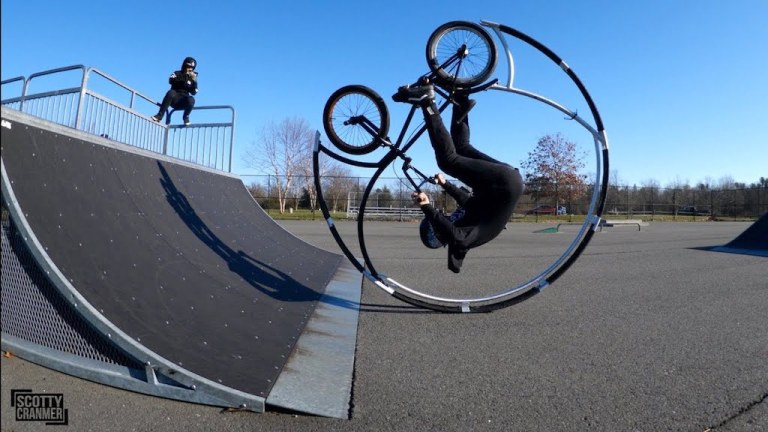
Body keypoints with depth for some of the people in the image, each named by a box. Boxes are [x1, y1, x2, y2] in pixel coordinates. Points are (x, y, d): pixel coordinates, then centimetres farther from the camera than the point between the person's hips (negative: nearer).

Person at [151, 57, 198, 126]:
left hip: (183, 102, 1)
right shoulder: (177, 73, 7)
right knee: (171, 92, -35)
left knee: (191, 100, -33)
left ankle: (186, 117, -6)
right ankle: (160, 115, -28)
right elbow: (171, 81, -16)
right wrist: (184, 76, -25)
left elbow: (194, 92, -2)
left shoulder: (193, 78, 11)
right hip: (174, 99, -1)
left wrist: (194, 81, -16)